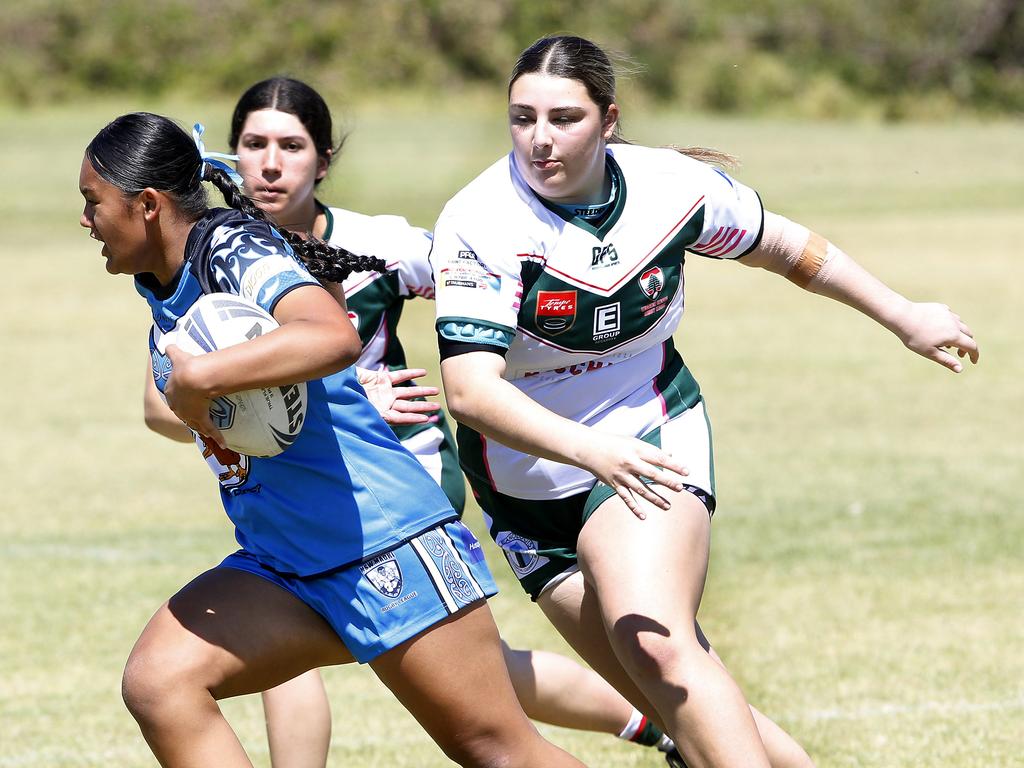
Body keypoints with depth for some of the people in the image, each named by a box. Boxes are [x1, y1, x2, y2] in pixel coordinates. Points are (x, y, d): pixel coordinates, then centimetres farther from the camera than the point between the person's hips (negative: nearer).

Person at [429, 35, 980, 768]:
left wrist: (905, 316, 19)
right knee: (679, 700, -6)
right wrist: (590, 448, -44)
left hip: (652, 441, 0)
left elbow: (792, 250, 10)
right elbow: (470, 389, -30)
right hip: (529, 481, 0)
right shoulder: (477, 225, -21)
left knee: (654, 646, -26)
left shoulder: (670, 186, -10)